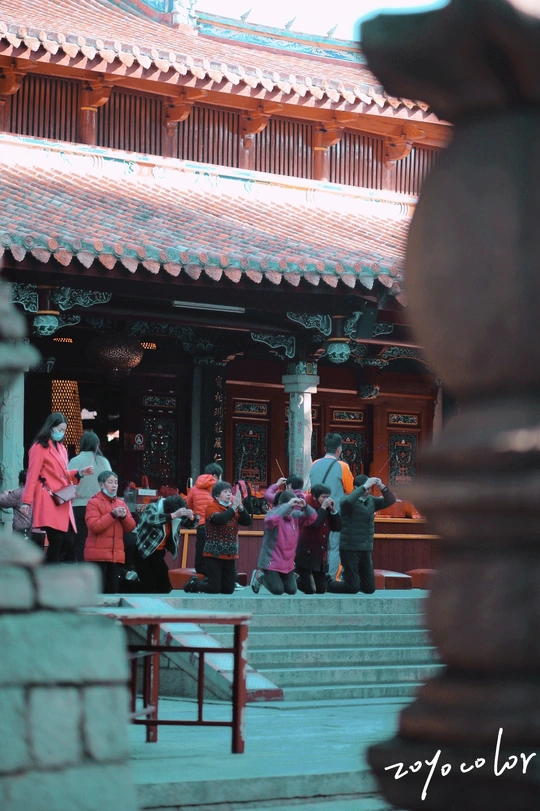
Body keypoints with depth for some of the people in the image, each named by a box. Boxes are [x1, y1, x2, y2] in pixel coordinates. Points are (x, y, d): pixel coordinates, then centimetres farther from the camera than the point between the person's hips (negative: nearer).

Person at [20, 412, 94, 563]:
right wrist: (26, 501, -13)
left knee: (66, 542, 1)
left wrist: (79, 473, 7)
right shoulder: (39, 447, -4)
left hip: (62, 501, 8)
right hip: (48, 501, -8)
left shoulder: (61, 448, 20)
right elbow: (32, 476, -9)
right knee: (56, 541, -12)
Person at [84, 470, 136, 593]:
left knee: (112, 589, 9)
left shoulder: (121, 503, 15)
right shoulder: (93, 502, -4)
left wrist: (124, 516, -8)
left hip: (116, 554, 7)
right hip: (98, 554, -6)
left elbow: (131, 527, 12)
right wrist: (113, 515, -17)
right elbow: (94, 526, -15)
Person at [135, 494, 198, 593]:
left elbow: (191, 524, 6)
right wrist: (173, 515, -49)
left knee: (165, 587, 6)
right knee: (148, 587, -14)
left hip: (158, 553, 7)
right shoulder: (152, 508, -18)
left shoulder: (177, 516, -1)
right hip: (143, 552, -7)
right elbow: (151, 519, -40)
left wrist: (191, 517, -18)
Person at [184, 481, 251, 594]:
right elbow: (220, 519, -29)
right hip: (214, 554, -6)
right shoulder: (212, 508, -7)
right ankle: (194, 584, 22)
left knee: (229, 589, 6)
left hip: (230, 555, 6)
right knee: (214, 589, -6)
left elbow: (248, 522, -4)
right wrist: (234, 507, -26)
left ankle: (207, 582, 33)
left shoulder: (233, 509, 10)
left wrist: (240, 507, -17)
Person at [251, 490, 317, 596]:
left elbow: (312, 518, 1)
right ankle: (260, 577, 19)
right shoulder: (273, 514, -15)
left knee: (292, 590, 9)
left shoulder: (295, 515, 4)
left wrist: (305, 506, -18)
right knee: (278, 590, -8)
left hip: (288, 563, 7)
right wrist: (288, 505, -37)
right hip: (272, 562, -7)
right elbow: (270, 520, -38)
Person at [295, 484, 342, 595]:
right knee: (309, 589, -12)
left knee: (321, 589, 8)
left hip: (321, 555, 7)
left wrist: (333, 510, -5)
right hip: (306, 554, -7)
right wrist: (323, 508, -19)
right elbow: (313, 523, -27)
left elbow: (337, 527, 4)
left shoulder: (327, 510, 9)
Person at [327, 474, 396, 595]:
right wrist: (364, 487, -32)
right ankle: (327, 584, 23)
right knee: (353, 588, -3)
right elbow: (347, 501, -33)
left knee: (370, 588, 9)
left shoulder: (371, 500, 7)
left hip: (366, 550, 6)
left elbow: (390, 501, 2)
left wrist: (382, 487, -16)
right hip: (350, 549, -6)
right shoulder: (348, 500, -10)